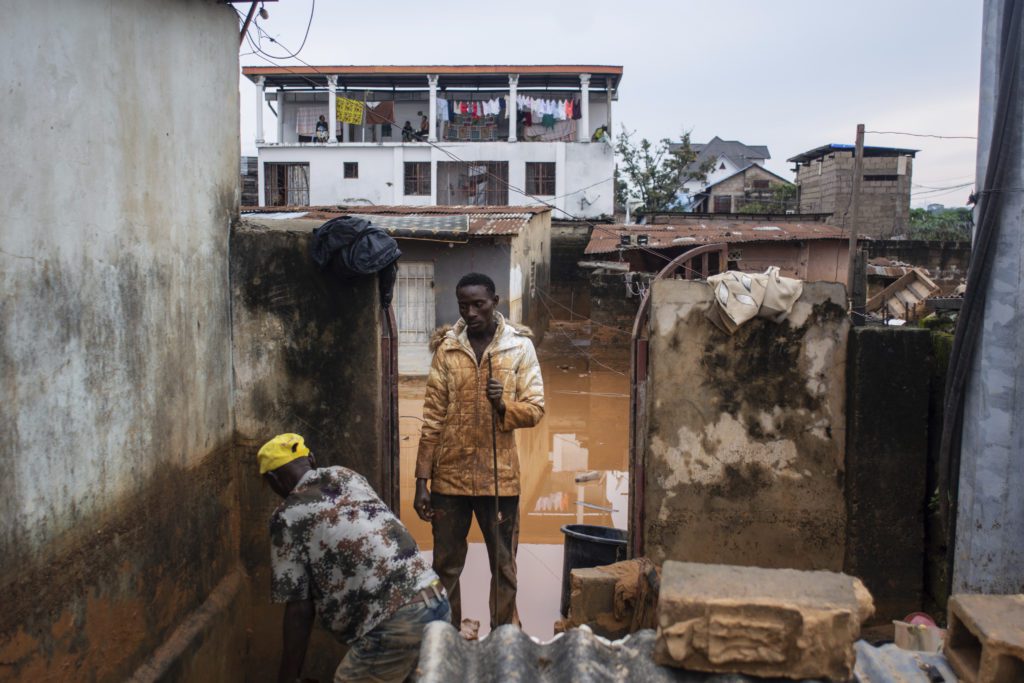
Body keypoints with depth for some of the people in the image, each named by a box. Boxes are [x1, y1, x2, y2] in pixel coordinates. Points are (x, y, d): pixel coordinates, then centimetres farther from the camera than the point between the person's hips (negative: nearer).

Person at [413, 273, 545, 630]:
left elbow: (535, 408, -2)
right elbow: (432, 417, 1)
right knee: (446, 565, 11)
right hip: (450, 475, 1)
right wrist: (422, 480, -3)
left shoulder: (519, 346, -1)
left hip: (499, 475, -1)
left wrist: (504, 405, -24)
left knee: (504, 566, 10)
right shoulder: (446, 348, 1)